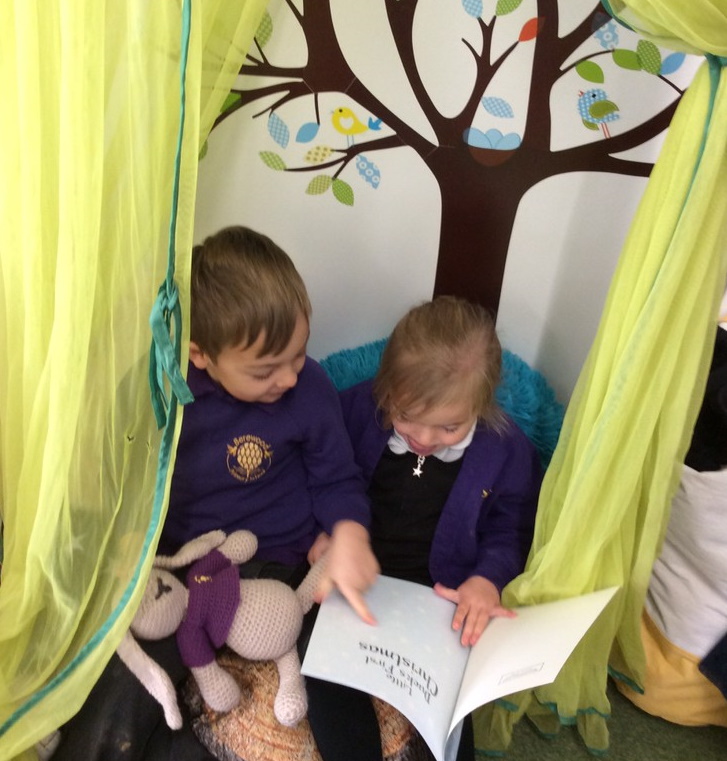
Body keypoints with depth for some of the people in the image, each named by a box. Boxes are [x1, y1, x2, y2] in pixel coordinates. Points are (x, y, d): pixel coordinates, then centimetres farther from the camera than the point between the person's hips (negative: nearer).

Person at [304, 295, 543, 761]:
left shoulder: (506, 449, -10)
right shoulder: (358, 409, -10)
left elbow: (512, 530, 3)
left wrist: (487, 578, -14)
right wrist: (322, 534, -11)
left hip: (441, 597, 0)